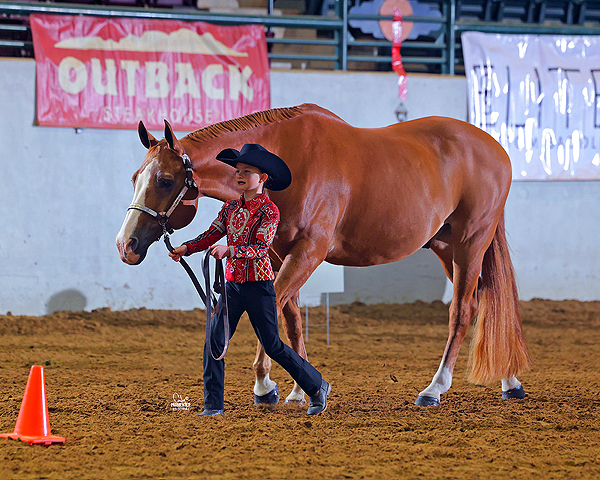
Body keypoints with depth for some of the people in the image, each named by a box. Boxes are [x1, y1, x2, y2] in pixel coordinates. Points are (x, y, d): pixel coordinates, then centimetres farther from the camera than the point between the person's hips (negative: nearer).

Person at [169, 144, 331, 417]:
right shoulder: (231, 208, 8)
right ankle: (213, 406, 0)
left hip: (259, 285, -6)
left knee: (273, 347, -1)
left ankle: (317, 388, 17)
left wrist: (229, 250, -34)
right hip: (233, 284, 6)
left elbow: (260, 248, -21)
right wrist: (186, 248, -8)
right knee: (214, 343, -4)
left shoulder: (269, 211, -10)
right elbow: (212, 235, 8)